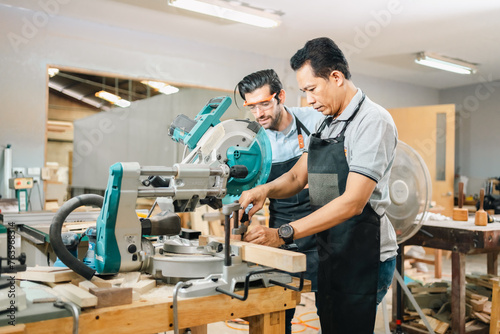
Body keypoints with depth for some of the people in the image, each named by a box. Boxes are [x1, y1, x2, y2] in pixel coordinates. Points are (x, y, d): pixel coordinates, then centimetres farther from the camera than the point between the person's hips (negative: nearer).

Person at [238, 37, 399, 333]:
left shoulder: (373, 120, -16)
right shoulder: (326, 125, 13)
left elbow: (353, 202, -24)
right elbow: (297, 177, 12)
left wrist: (283, 234, -27)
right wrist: (265, 190, -11)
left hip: (364, 258, -8)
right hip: (330, 255, 8)